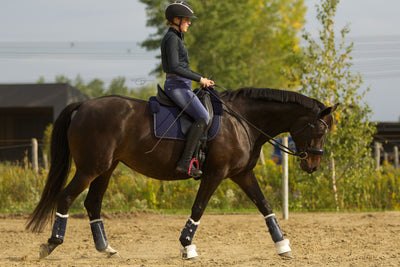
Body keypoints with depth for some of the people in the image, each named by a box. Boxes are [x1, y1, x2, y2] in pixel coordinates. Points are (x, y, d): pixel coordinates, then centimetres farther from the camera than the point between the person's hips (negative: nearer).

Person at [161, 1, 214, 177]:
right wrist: (199, 79, -18)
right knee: (203, 117, -23)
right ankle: (185, 161, -28)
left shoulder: (176, 38, 20)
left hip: (182, 87, 11)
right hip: (177, 87, -11)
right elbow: (174, 67, -22)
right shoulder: (172, 38, -11)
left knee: (204, 115, 19)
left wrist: (202, 79, 20)